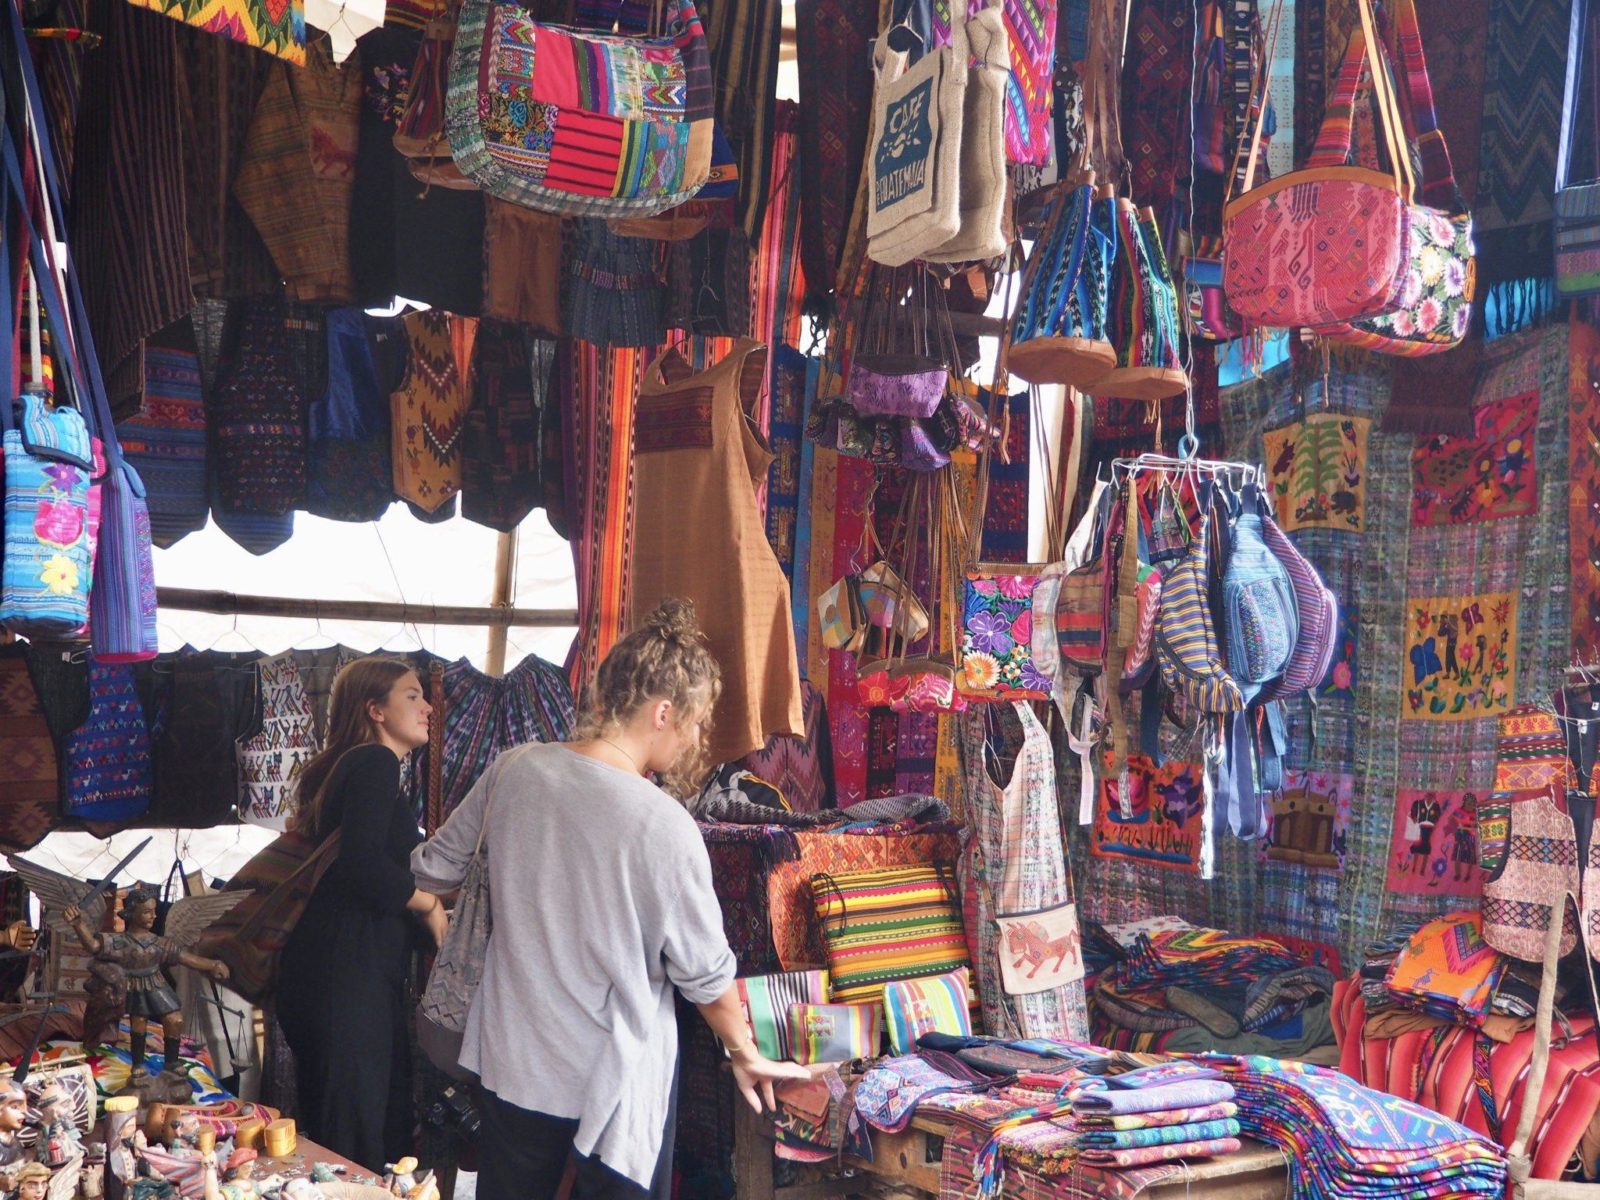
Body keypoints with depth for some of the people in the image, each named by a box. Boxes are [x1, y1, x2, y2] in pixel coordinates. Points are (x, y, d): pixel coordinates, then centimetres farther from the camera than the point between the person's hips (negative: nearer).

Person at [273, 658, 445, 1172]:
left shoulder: (349, 765, 22)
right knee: (356, 1136, -7)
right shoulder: (375, 763, -9)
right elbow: (362, 864, -23)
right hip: (349, 973, -10)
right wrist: (430, 904, -10)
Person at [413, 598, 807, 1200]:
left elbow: (433, 868, 8)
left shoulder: (513, 770, -8)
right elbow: (706, 974, -12)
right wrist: (747, 1056, 5)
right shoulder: (664, 826, -22)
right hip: (616, 1080, -5)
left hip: (511, 1060, 5)